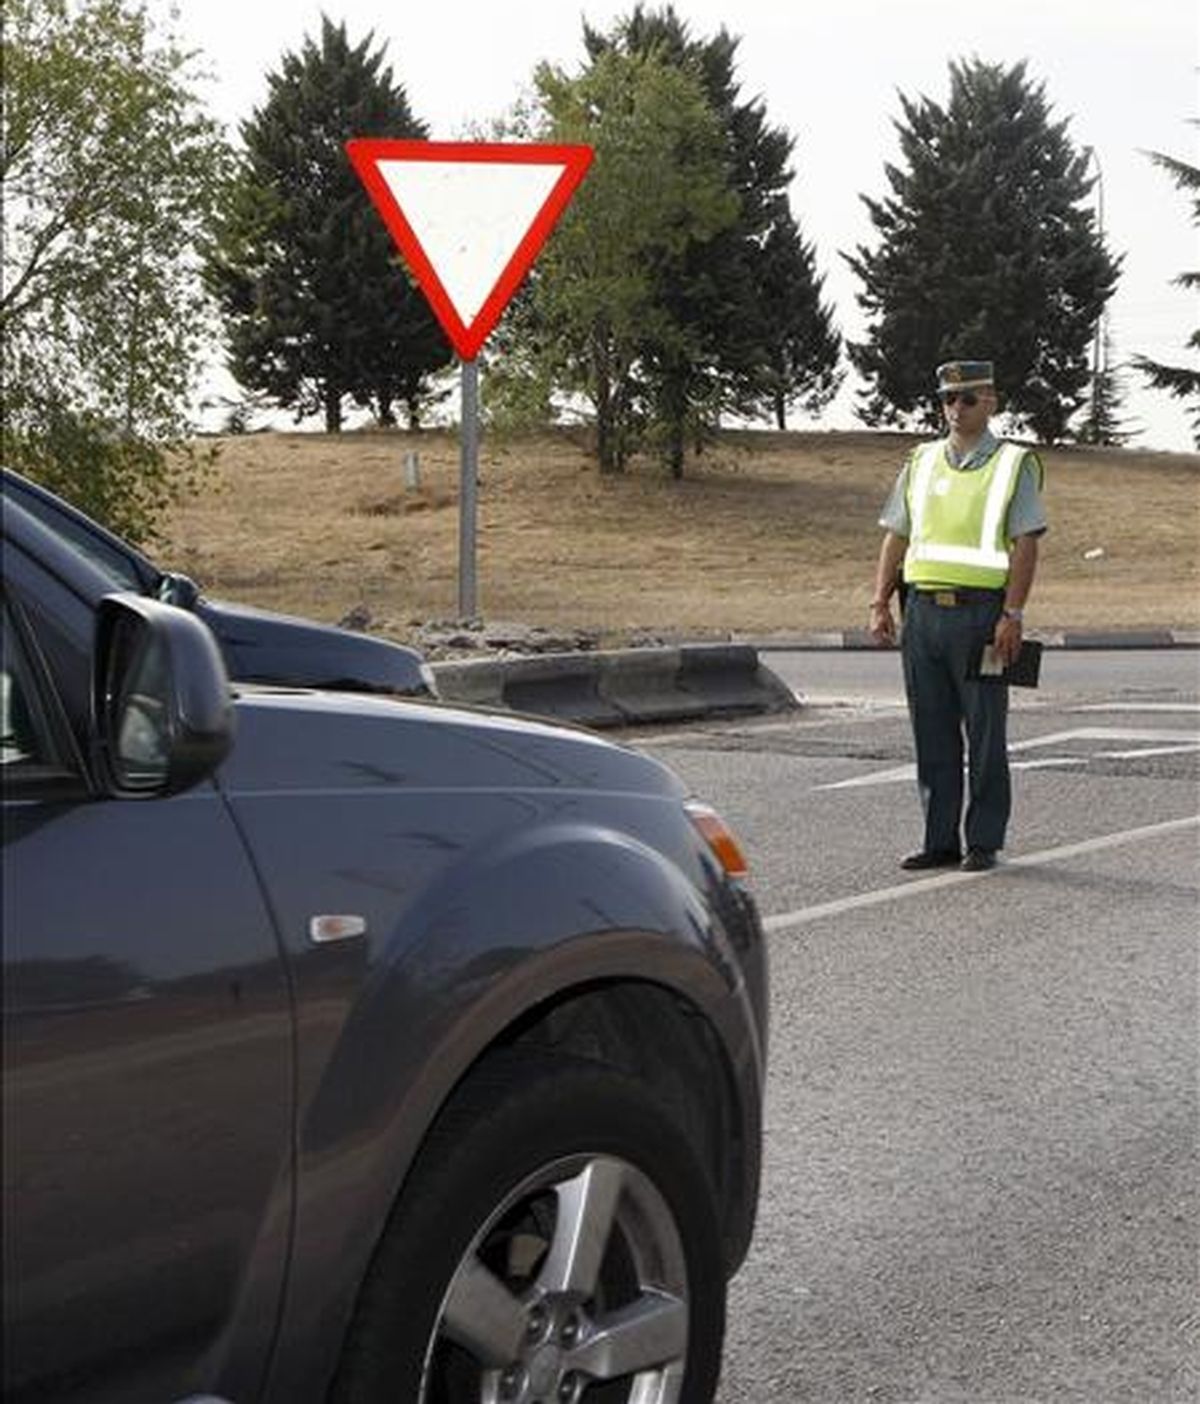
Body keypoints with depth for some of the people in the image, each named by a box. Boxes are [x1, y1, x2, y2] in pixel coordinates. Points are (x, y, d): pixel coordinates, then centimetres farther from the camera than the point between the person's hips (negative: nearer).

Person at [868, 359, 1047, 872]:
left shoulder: (1014, 465, 1)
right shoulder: (920, 462, 14)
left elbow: (1025, 545, -5)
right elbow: (895, 537, 15)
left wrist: (1012, 615, -13)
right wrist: (880, 603, 7)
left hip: (980, 611, -4)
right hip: (923, 610, 4)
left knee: (984, 734, 2)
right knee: (932, 734, 7)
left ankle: (983, 842, 10)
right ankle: (940, 841, 14)